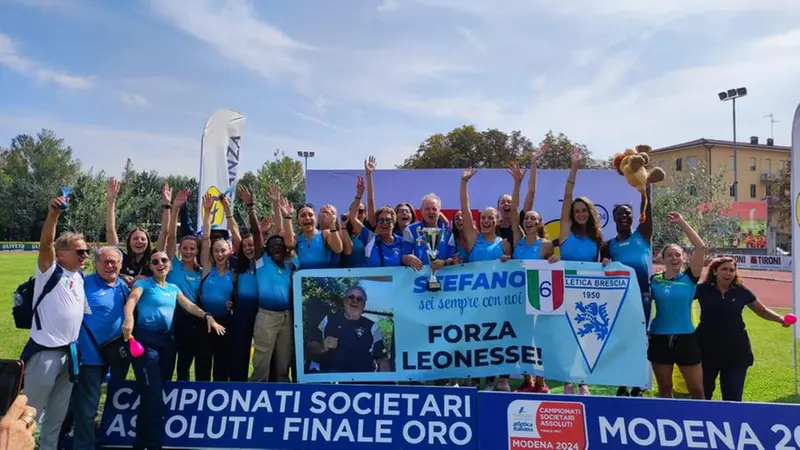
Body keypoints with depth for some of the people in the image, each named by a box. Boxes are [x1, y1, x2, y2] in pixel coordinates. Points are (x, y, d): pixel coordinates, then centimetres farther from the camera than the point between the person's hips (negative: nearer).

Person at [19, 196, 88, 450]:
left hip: (70, 352, 7)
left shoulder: (80, 277, 10)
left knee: (57, 415, 17)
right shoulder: (50, 271, -9)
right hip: (45, 351, -7)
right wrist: (53, 214, -41)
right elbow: (46, 242, -27)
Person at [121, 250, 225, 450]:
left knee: (155, 395, 10)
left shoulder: (173, 288, 18)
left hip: (166, 341, 6)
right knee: (153, 397, -12)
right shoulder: (144, 283, 0)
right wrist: (129, 318, -39)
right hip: (146, 340, -6)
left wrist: (207, 316, -3)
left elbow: (189, 305, 14)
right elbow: (132, 300, -18)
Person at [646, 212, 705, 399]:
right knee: (664, 390, 13)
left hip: (686, 339, -1)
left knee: (697, 390, 9)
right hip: (660, 339, 1)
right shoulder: (653, 280, 1)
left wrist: (682, 223, -10)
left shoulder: (689, 278, -1)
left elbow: (701, 247, -11)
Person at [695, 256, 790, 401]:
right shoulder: (702, 289, -6)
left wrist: (781, 319, -4)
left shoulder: (742, 292, 0)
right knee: (702, 394, 13)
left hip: (736, 351, 1)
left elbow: (762, 311, 11)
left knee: (733, 395, 10)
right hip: (707, 349, -1)